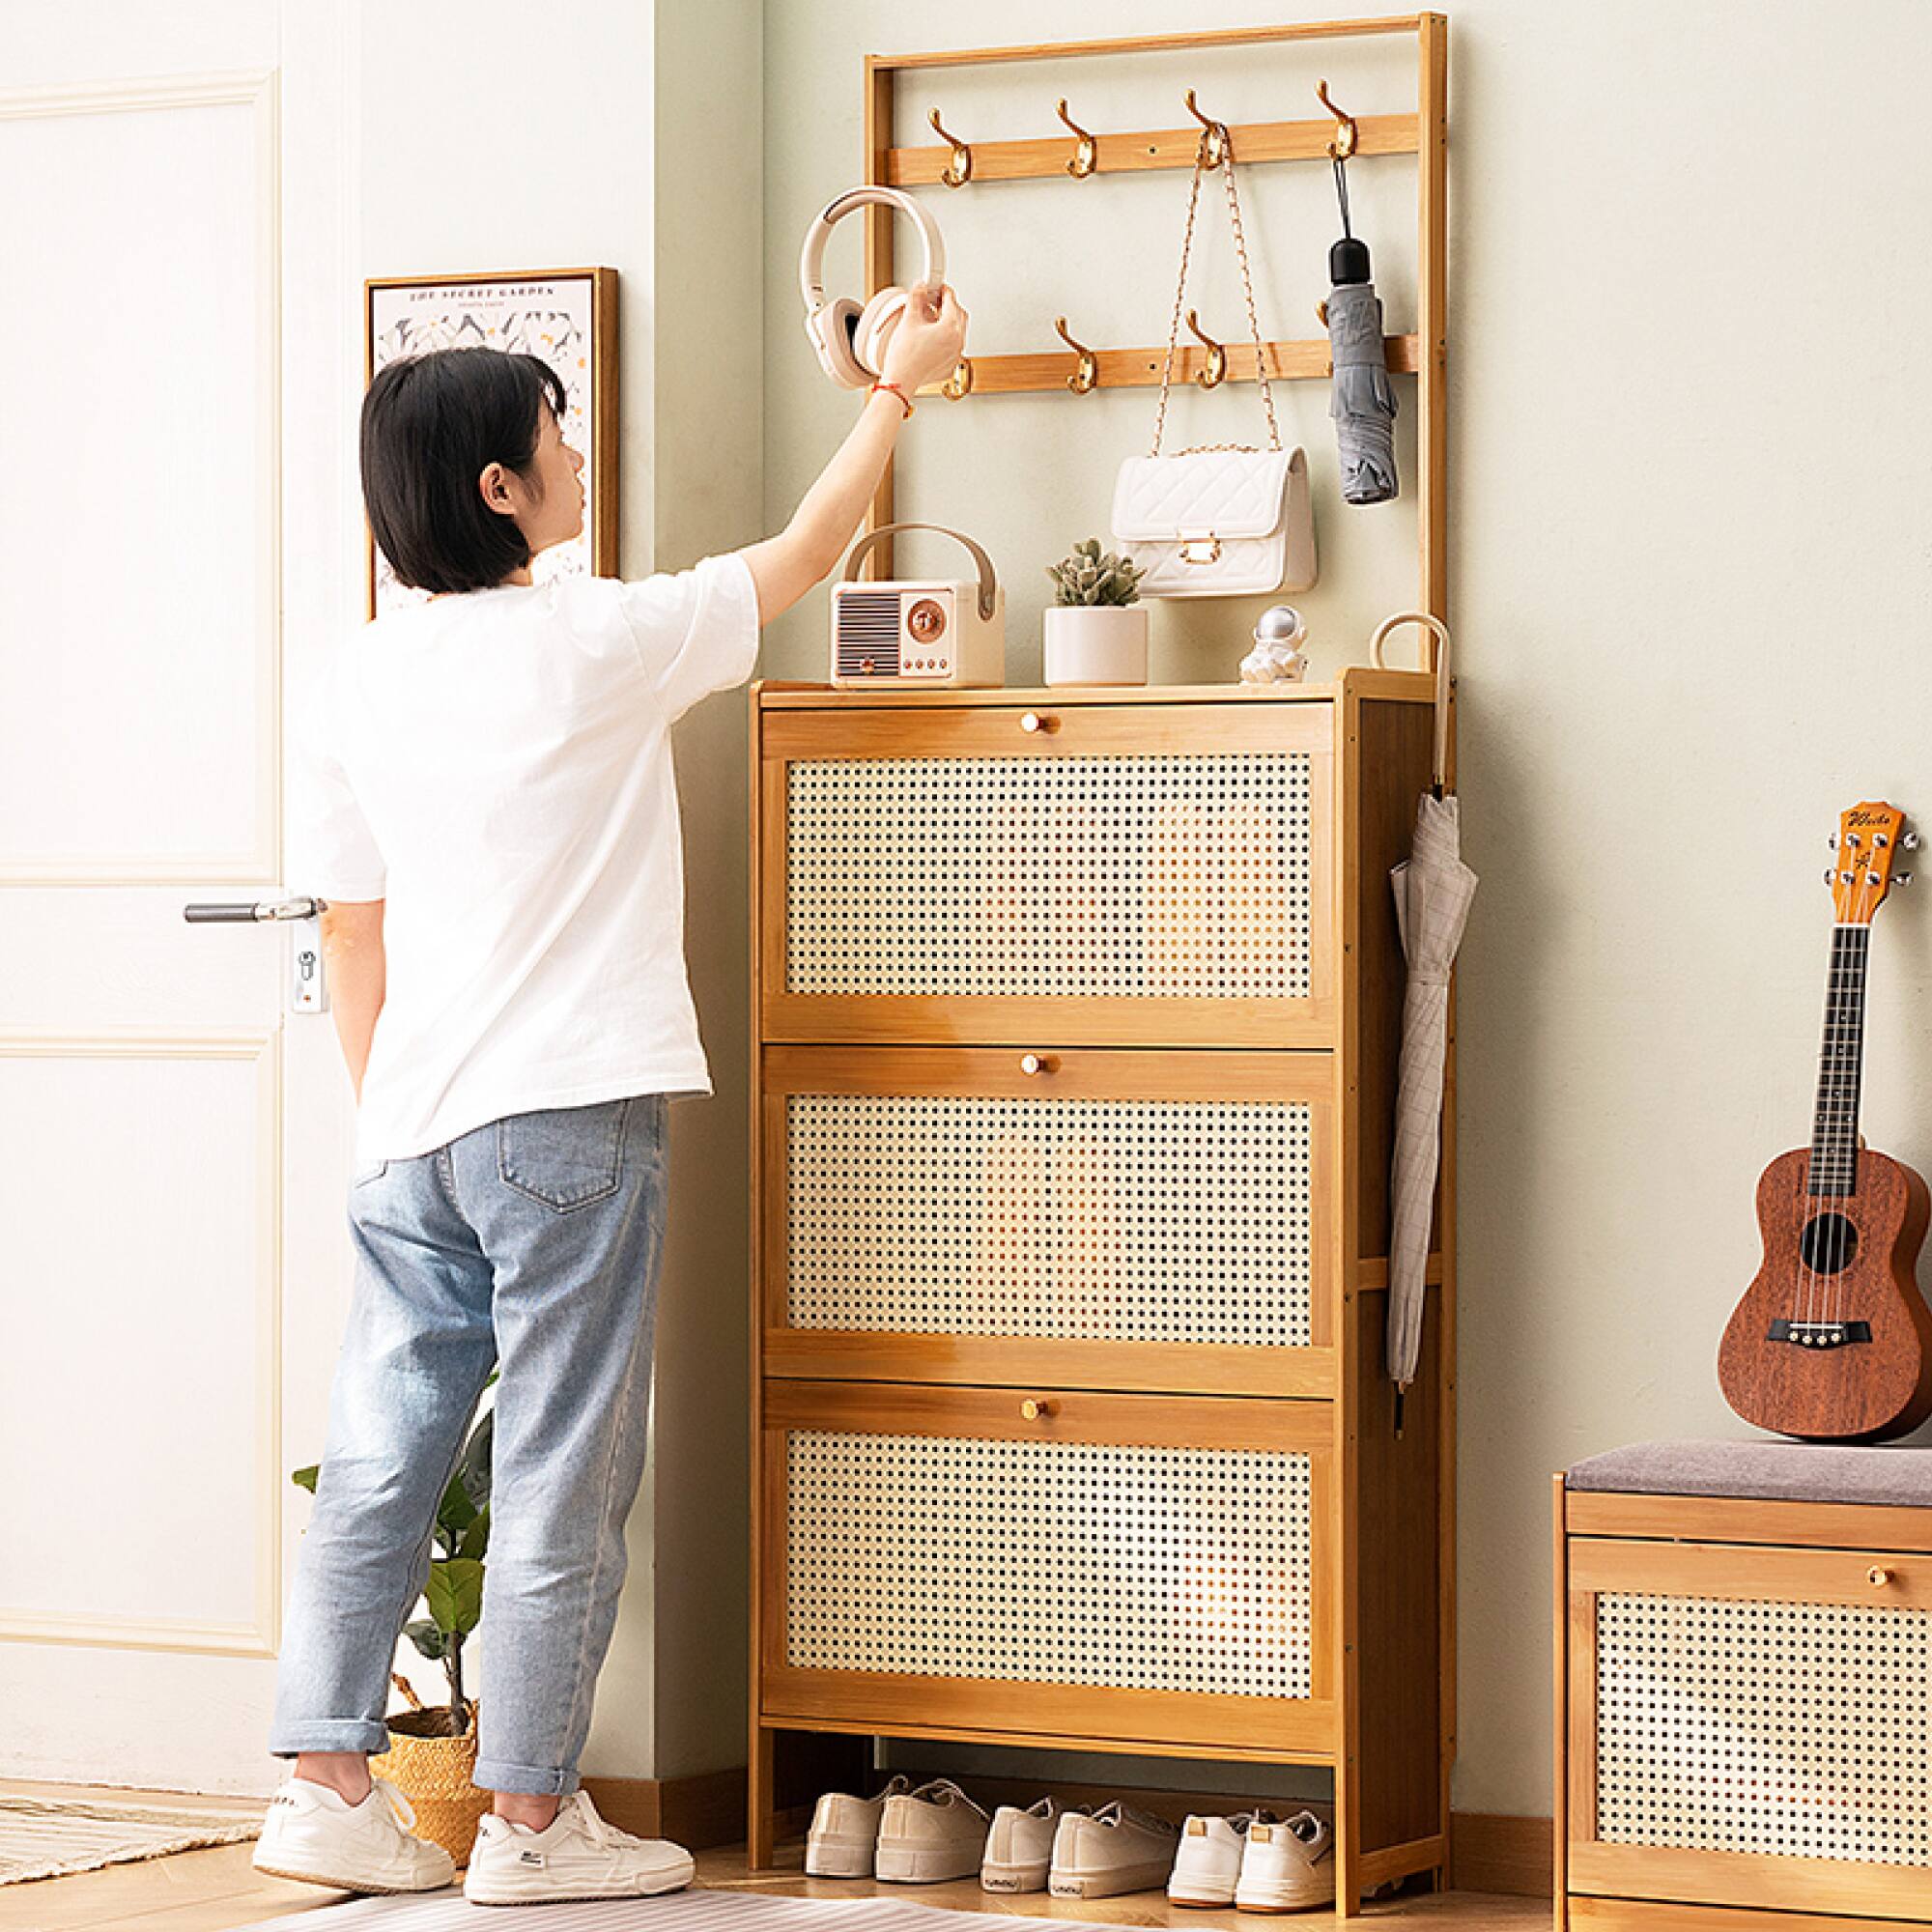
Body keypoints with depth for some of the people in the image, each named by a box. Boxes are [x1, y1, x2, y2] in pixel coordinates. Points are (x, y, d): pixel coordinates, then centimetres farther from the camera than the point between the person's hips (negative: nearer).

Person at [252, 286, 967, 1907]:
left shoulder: (359, 683, 8)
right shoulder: (591, 643, -8)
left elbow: (352, 938, 13)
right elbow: (801, 558, 6)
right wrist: (900, 385, 19)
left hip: (414, 1131, 6)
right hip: (568, 1109, -6)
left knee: (381, 1461, 9)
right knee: (563, 1480, 0)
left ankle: (328, 1789, 11)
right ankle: (529, 1820, 4)